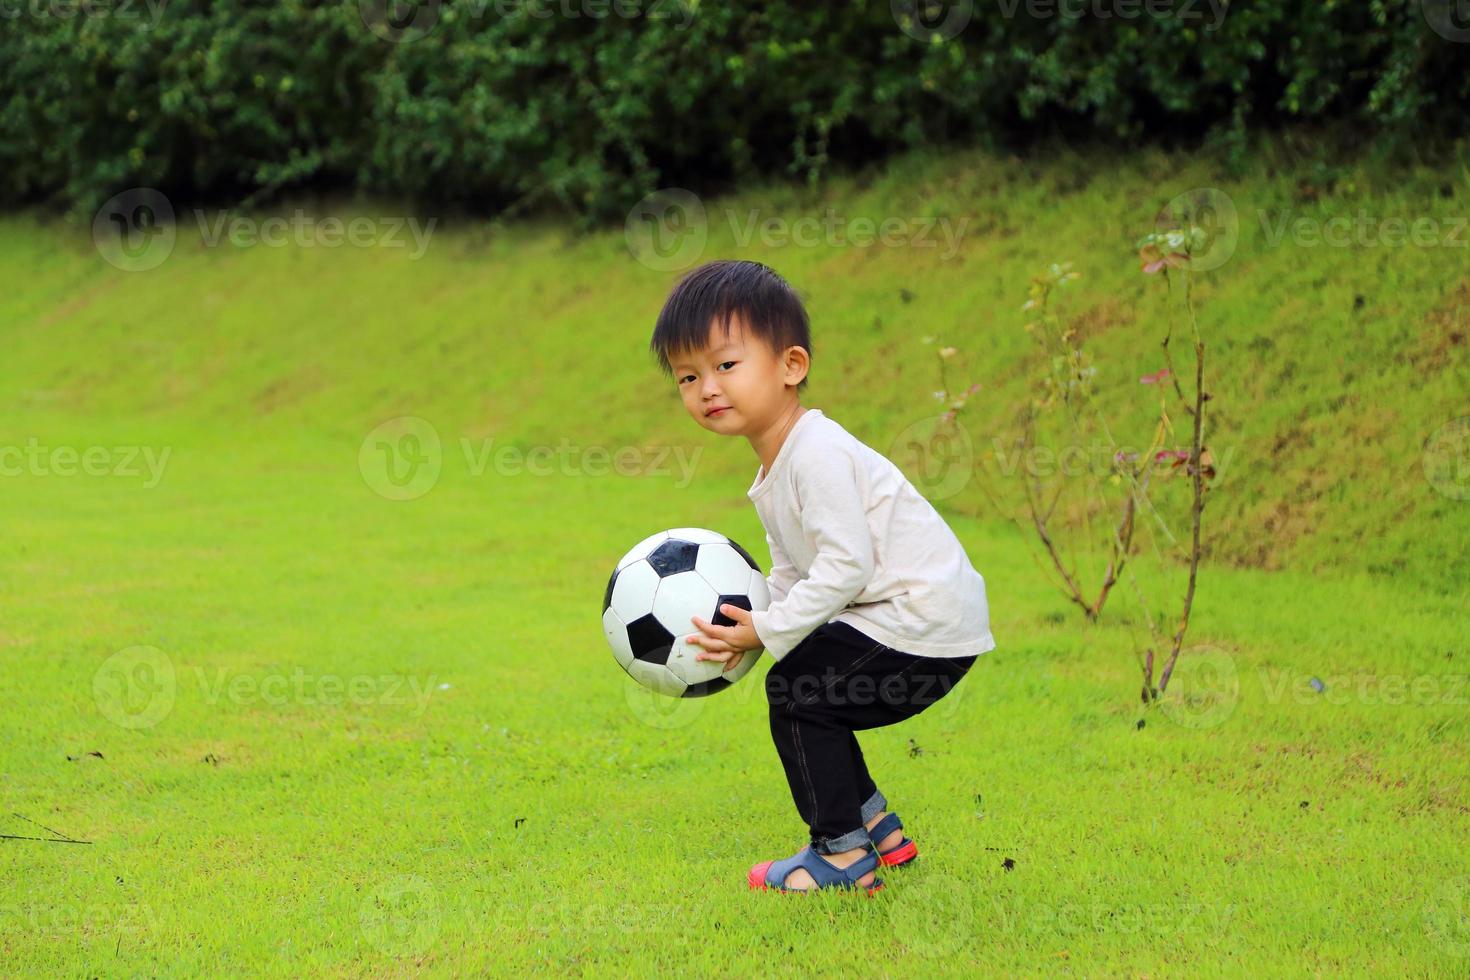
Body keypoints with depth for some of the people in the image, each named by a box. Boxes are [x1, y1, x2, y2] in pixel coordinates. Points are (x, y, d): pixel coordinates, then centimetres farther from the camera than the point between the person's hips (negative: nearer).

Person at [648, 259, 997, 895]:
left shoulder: (817, 454, -21)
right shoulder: (773, 472, 14)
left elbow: (846, 568, -26)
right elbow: (791, 574, 17)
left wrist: (766, 631, -21)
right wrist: (744, 629, 0)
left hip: (925, 620, -11)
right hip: (919, 622, 11)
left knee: (796, 692, -11)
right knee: (810, 699, 19)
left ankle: (842, 855, -4)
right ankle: (876, 826, 31)